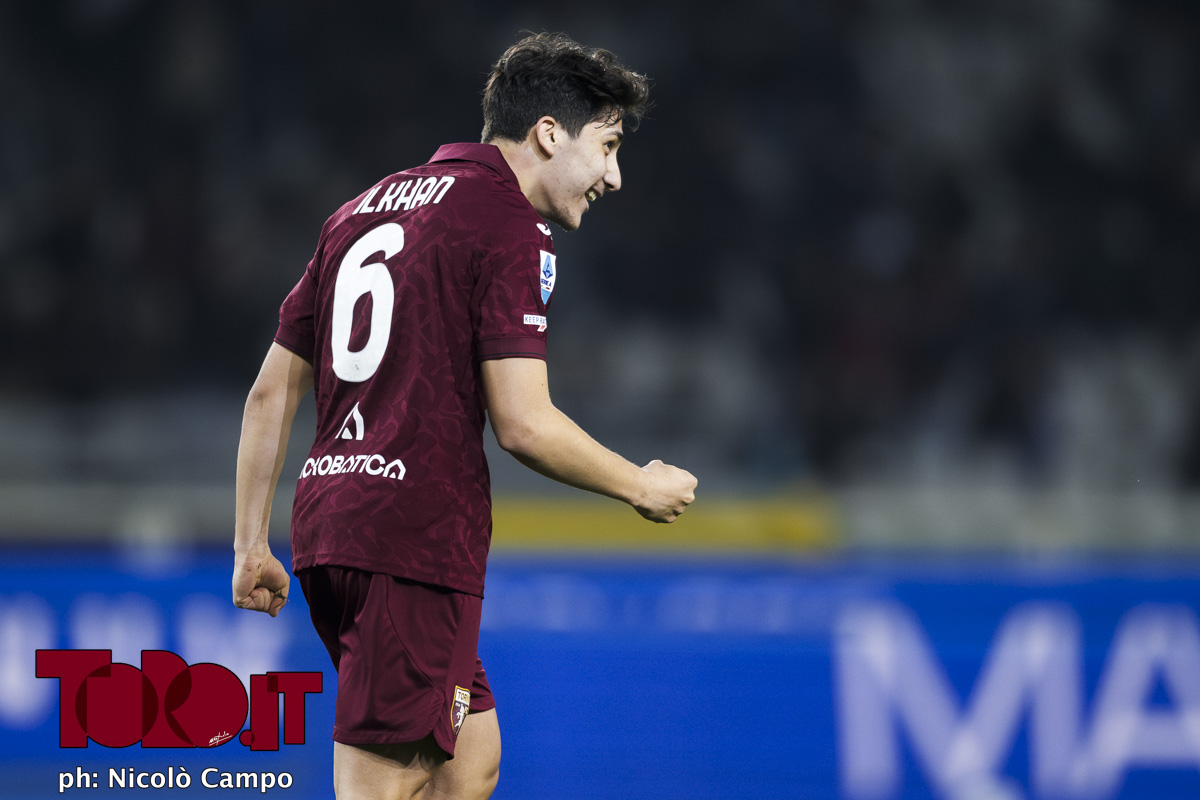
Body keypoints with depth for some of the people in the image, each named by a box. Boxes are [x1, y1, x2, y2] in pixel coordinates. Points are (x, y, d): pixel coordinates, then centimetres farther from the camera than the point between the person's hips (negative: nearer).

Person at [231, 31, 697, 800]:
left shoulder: (367, 208, 18)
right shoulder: (510, 225, -8)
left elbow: (272, 391, 18)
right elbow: (523, 424, -14)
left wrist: (252, 543, 20)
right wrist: (642, 487, 1)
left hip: (328, 529, 9)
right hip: (418, 542, -9)